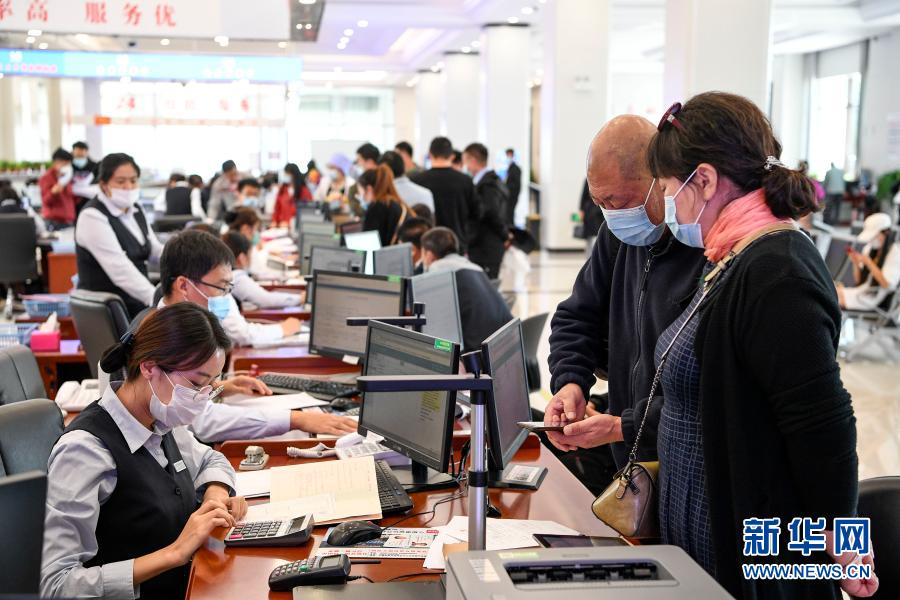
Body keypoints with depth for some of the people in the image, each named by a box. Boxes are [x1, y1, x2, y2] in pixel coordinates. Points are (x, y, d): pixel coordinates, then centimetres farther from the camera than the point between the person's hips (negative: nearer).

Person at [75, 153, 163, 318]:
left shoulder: (135, 210, 11)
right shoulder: (92, 217, -14)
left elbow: (155, 250, 13)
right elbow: (120, 270, -23)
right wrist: (157, 299, -32)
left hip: (136, 304, 7)